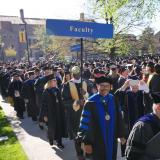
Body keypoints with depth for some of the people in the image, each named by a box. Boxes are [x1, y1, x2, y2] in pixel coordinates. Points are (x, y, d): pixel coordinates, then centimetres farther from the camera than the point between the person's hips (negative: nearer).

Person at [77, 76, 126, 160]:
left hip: (112, 140, 4)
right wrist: (86, 142, -13)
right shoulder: (91, 102, -14)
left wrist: (121, 135, 7)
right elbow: (85, 123, -13)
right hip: (97, 141, -3)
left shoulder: (113, 100, -2)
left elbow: (119, 118, 4)